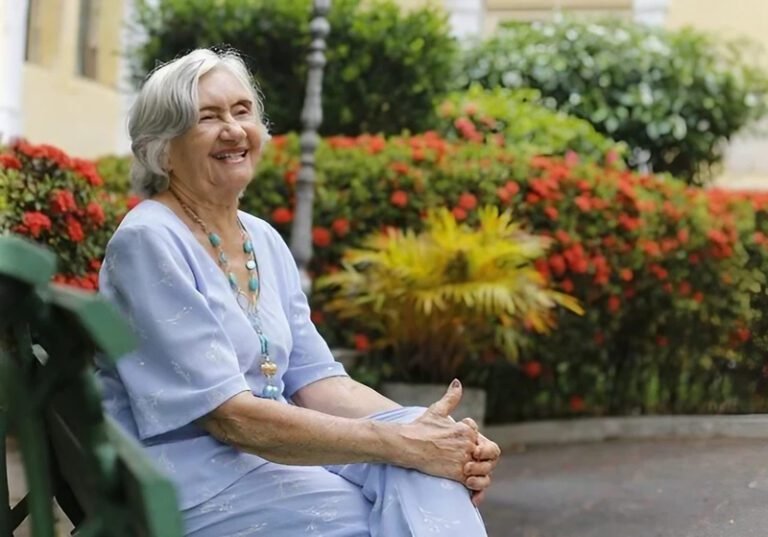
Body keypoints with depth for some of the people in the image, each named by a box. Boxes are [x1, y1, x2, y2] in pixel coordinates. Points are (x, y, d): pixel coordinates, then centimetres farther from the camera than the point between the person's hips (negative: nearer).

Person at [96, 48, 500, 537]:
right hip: (192, 489, -7)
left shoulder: (265, 241, 10)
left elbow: (317, 381, 4)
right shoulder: (149, 242, -14)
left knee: (426, 448, -17)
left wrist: (426, 431, -14)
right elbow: (228, 414, -20)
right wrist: (398, 442, -25)